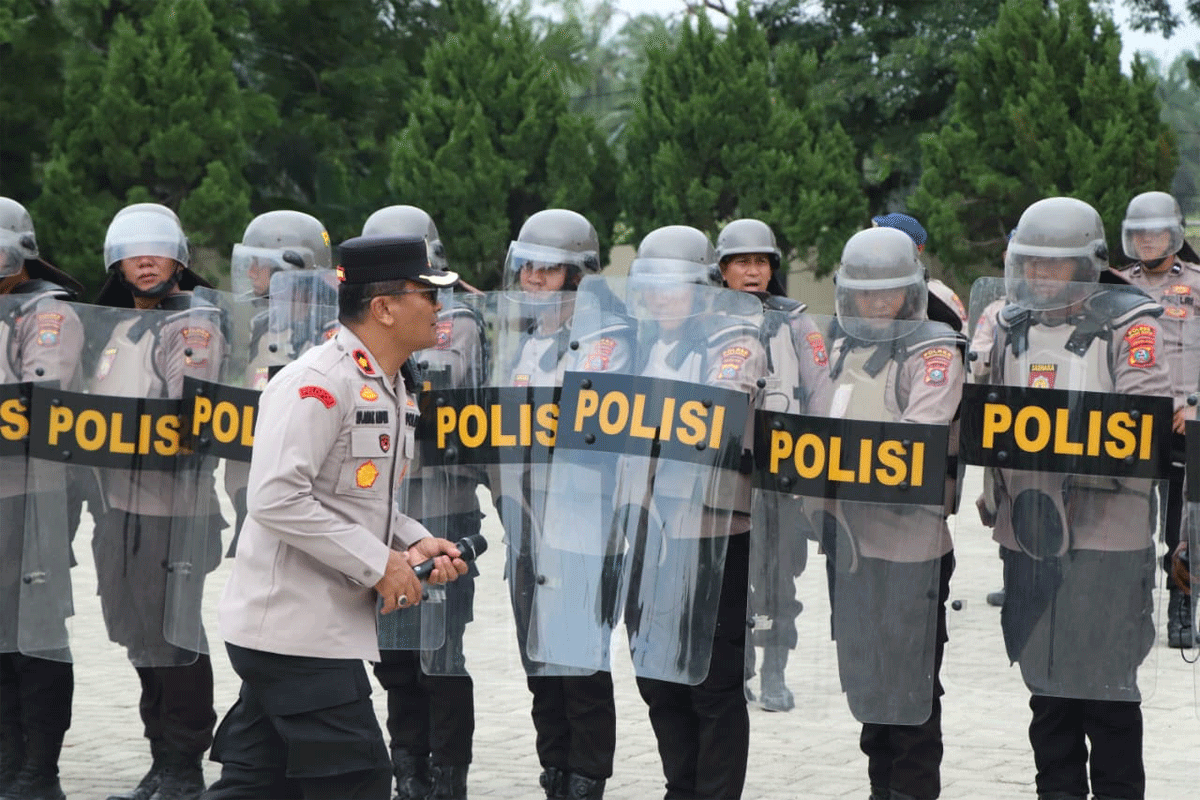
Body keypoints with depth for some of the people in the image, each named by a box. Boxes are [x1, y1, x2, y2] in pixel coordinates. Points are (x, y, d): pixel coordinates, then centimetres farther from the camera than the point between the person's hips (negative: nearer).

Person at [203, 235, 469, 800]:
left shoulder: (388, 388, 15)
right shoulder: (318, 382, -17)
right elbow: (276, 498, -25)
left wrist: (413, 542, 6)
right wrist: (379, 562, -20)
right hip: (296, 630, -10)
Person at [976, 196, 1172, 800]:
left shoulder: (1127, 324, -2)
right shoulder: (1011, 326, 15)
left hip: (1106, 528, -5)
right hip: (1029, 528, 5)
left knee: (1106, 682, -1)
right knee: (1046, 681, 12)